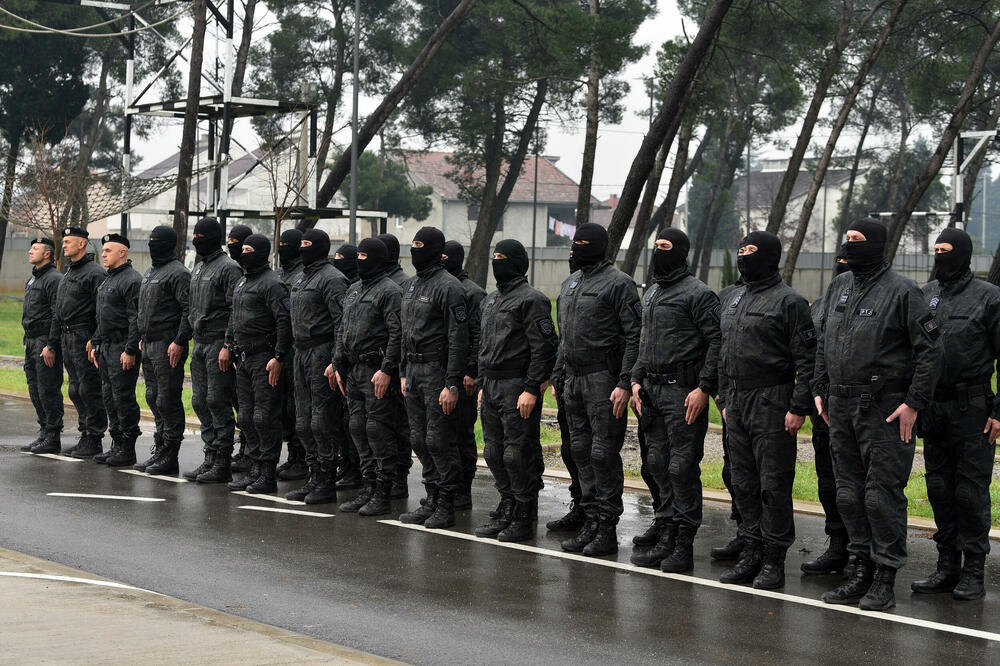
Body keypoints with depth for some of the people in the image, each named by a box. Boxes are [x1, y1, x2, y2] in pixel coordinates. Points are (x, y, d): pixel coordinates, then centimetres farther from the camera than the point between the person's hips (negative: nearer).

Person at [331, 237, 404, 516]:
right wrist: (338, 366, 17)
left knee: (379, 430, -8)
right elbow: (344, 331, 22)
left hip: (378, 371, -9)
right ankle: (369, 488, 17)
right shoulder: (353, 290, 17)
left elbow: (397, 334, -16)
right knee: (359, 428, 10)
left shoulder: (390, 291, -10)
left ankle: (383, 494, -4)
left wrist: (386, 370, -21)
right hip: (354, 372, 9)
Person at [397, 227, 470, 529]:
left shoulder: (448, 286, -12)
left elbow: (459, 339, -17)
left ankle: (447, 506, 0)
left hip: (437, 371, -9)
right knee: (420, 439, 10)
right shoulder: (412, 284, 16)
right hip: (413, 370, 9)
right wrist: (403, 372, 20)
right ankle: (432, 499, 18)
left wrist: (452, 384, -20)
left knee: (439, 440, -7)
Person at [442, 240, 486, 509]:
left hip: (461, 376, -7)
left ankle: (463, 492, 4)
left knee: (462, 434, -2)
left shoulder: (473, 293, -7)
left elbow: (478, 336, -11)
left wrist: (471, 372, -16)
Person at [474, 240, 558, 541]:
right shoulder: (491, 300, 19)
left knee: (518, 455, -7)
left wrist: (531, 389, -20)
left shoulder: (531, 300, -10)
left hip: (517, 387, -9)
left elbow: (544, 347, -16)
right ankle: (506, 513, 21)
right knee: (494, 453, 11)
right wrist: (482, 385, 20)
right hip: (491, 387, 9)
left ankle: (524, 520, 1)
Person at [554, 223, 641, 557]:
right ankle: (592, 520, 16)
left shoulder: (618, 283, -8)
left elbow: (634, 337, -12)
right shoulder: (569, 283, 17)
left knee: (604, 453, -6)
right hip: (574, 380, 8)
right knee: (581, 451, 9)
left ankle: (608, 529, -1)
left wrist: (624, 384, -18)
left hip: (603, 379, -8)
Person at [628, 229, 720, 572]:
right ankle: (667, 537, 16)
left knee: (683, 467, -6)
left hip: (683, 392, -8)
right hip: (653, 390, 8)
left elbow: (716, 343, -13)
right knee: (658, 464, 10)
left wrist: (704, 389, -19)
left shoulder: (698, 294, -9)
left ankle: (684, 545, -1)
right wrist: (637, 379, 13)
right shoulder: (650, 294, 18)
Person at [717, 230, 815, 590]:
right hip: (737, 404, 8)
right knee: (744, 483, 11)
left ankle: (774, 560, 1)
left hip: (772, 404, -8)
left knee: (773, 484, -4)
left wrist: (799, 407, -16)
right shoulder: (734, 299, 16)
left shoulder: (788, 301, -8)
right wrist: (724, 399, 19)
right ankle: (751, 551, 19)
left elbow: (806, 359, -12)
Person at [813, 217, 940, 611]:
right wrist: (820, 389, 16)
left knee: (882, 494, -5)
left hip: (885, 411, -7)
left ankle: (885, 580, 1)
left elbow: (930, 349, -10)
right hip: (841, 409, 7)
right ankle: (862, 570, 21)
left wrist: (914, 402, -14)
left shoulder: (901, 292, -9)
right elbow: (824, 344, 23)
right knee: (849, 493, 10)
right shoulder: (839, 287, 13)